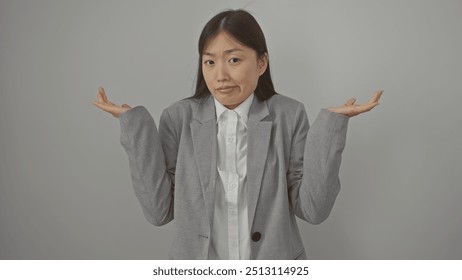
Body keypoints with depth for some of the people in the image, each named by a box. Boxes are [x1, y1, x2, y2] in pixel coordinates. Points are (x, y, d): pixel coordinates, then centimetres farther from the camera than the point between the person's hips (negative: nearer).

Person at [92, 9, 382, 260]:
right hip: (197, 268, 1)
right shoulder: (179, 118, -8)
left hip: (274, 268, 0)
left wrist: (331, 124, -18)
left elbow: (313, 209, -12)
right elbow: (159, 210, -11)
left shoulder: (289, 115, -9)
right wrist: (135, 124, -15)